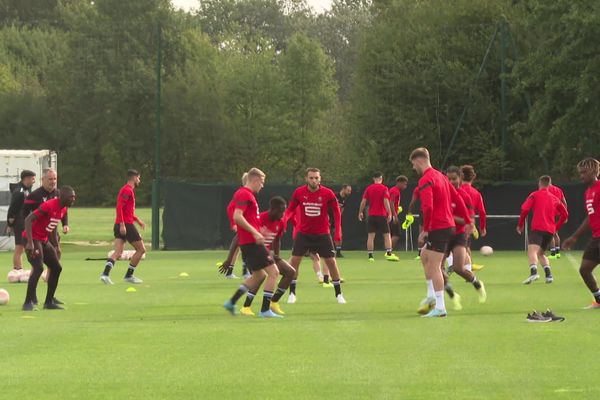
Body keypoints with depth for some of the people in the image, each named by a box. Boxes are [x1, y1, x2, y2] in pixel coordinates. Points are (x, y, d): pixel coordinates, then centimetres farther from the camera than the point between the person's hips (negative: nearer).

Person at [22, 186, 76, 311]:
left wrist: (56, 246, 21)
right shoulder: (49, 206, -24)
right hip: (33, 239, -10)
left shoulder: (63, 209, 6)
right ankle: (28, 303, -19)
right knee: (38, 268, -23)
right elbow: (28, 220, -28)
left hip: (44, 240, 10)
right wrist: (30, 242, -34)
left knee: (56, 268, 10)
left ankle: (49, 302, 18)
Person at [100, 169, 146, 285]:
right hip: (126, 225, -9)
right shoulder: (127, 190, -10)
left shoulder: (128, 190, 21)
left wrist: (138, 220, 35)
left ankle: (105, 273, -21)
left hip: (120, 225, 9)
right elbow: (119, 207, -21)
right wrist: (122, 224, -26)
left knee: (118, 253, -2)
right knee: (141, 249, 3)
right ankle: (129, 275, 6)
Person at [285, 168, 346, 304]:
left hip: (322, 234, -1)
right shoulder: (299, 192, -7)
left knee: (331, 262, -2)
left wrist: (338, 232, -9)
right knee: (294, 261, -5)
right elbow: (291, 209, 3)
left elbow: (336, 212, -2)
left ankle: (338, 294, 11)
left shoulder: (328, 193, -10)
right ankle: (292, 293, 8)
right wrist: (284, 219, -18)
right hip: (303, 233, 1)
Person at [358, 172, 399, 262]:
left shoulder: (368, 188, 5)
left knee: (371, 236, 2)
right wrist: (389, 214, -15)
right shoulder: (384, 188, -4)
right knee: (387, 235, 3)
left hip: (371, 215, 3)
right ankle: (389, 254, -8)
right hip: (382, 215, -3)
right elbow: (386, 201, -14)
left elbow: (363, 202, 3)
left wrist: (360, 212, 13)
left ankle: (370, 256, -3)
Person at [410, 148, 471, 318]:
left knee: (434, 266, -7)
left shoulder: (426, 180, -14)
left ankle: (440, 307, -9)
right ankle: (432, 295, 22)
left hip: (437, 227, -10)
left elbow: (428, 207, -26)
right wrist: (467, 220, 21)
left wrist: (425, 229, -19)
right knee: (424, 256, 24)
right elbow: (457, 199, 18)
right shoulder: (440, 176, 15)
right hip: (448, 225, 10)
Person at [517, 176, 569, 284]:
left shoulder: (534, 195, 5)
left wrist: (520, 225, 5)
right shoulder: (554, 198, 19)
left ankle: (534, 272, -47)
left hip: (537, 228, -6)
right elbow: (565, 214, 19)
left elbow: (525, 209, -6)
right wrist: (556, 227, 26)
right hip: (550, 230, 6)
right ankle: (549, 274, 6)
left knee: (532, 251, -21)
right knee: (541, 253, 23)